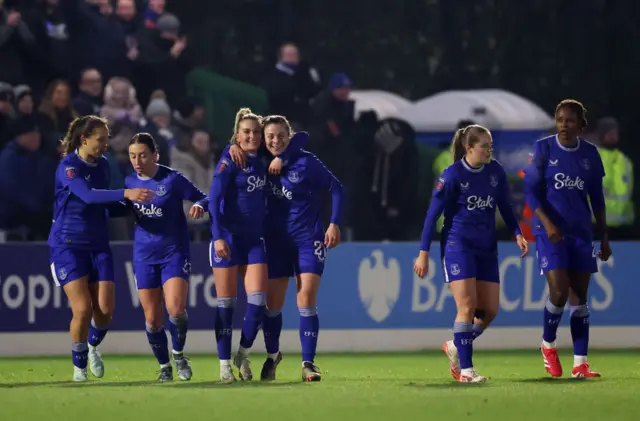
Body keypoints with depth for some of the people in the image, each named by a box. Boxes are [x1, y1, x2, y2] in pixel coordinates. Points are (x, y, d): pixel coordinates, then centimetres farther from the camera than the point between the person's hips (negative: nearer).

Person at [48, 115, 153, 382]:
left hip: (98, 245, 6)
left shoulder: (102, 165, 7)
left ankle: (93, 345, 29)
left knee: (105, 309, -3)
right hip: (68, 246, -6)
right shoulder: (68, 166, -16)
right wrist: (126, 194, -44)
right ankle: (79, 365, 9)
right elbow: (87, 195, -34)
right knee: (83, 309, -13)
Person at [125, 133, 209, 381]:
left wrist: (199, 206, -25)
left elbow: (202, 197, -5)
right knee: (152, 319, 3)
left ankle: (178, 354, 8)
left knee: (176, 308, -20)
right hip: (144, 256, 4)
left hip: (175, 252, -4)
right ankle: (164, 366, 23)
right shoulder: (130, 182, 4)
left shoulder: (172, 179, -10)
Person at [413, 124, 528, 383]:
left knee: (490, 309, 2)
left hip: (487, 248, 6)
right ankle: (465, 370, -9)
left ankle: (456, 347, 27)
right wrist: (423, 253, -8)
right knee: (467, 306, -14)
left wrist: (517, 234, 1)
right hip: (458, 245, -6)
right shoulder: (452, 175, -10)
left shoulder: (496, 172, 4)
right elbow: (433, 213, -7)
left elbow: (505, 207, 16)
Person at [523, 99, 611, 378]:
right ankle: (548, 345, 13)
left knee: (579, 297, 3)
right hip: (550, 231, -3)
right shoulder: (543, 148, -4)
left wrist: (604, 236, 11)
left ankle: (580, 363, 5)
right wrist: (547, 222, -20)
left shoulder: (589, 154, 5)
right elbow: (531, 190, -6)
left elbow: (597, 198, 12)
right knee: (559, 292, -14)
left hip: (581, 232, 3)